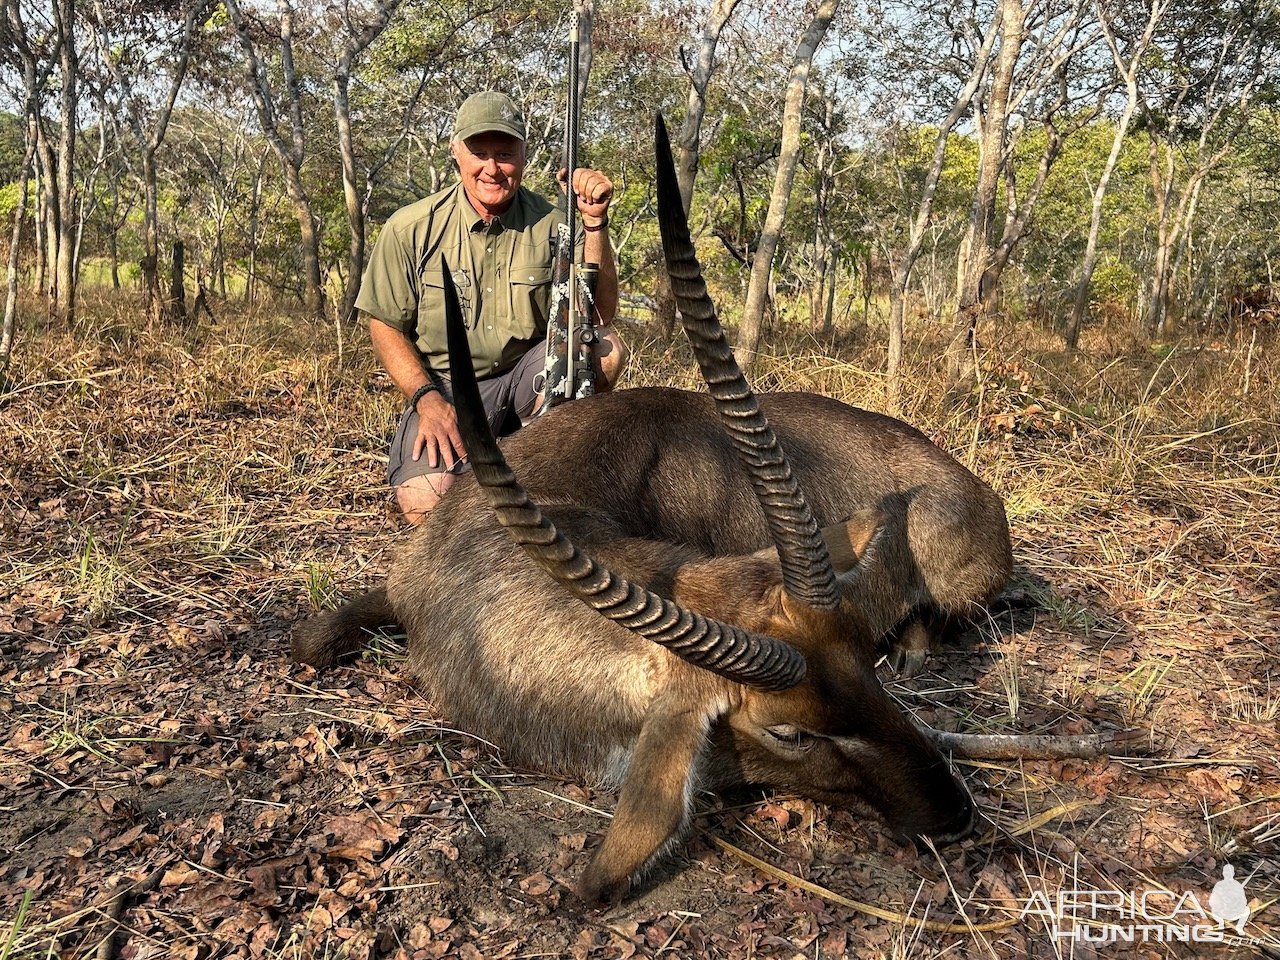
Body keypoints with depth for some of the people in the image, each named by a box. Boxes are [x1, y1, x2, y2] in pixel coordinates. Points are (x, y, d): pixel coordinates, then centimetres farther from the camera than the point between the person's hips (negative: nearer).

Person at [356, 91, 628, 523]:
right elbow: (385, 324, 2)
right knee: (424, 504, -28)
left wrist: (595, 222, -23)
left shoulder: (551, 224, -3)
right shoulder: (411, 228, -4)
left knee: (606, 347, -28)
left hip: (527, 378, 2)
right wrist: (426, 398, -13)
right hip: (445, 386, -1)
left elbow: (600, 314, -13)